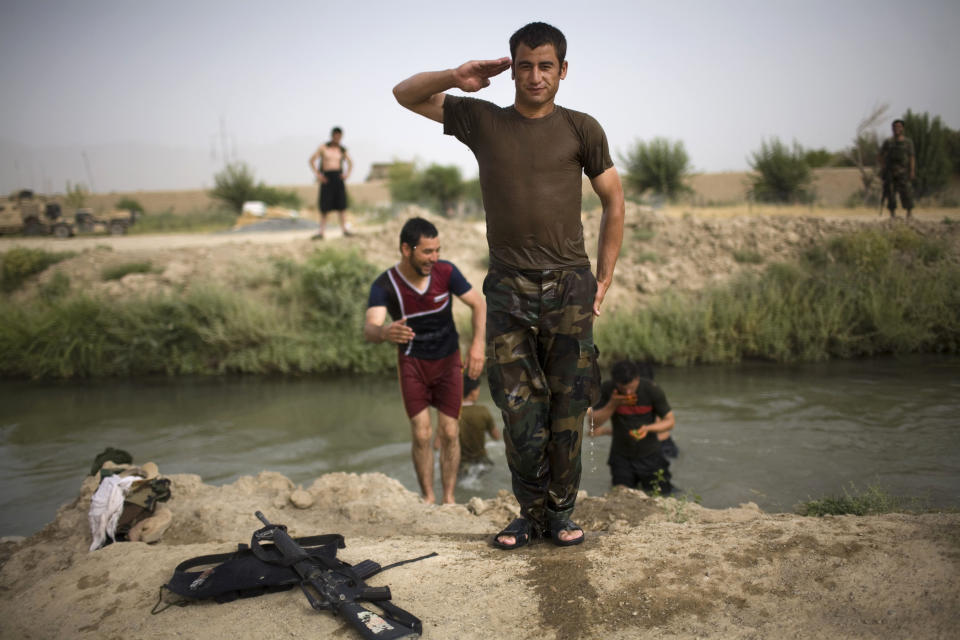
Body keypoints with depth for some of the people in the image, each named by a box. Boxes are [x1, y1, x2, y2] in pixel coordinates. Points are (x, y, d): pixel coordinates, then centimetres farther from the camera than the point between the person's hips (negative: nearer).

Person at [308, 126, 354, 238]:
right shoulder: (323, 147, 3)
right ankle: (322, 231, -2)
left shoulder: (342, 149, 9)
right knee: (324, 206, -3)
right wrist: (317, 175, -4)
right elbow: (312, 160, 5)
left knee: (341, 204, -5)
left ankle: (345, 229, -5)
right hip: (326, 178, -2)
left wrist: (347, 173, 6)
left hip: (338, 177, 2)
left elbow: (350, 163, 22)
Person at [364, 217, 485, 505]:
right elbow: (369, 329, -36)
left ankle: (448, 498, 12)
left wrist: (478, 343, -25)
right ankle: (428, 498, 10)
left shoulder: (446, 271, -18)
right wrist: (385, 332, -61)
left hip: (448, 360, 1)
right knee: (421, 434, -6)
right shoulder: (384, 285, -22)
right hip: (412, 362, -1)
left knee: (449, 433, -1)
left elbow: (478, 304, -9)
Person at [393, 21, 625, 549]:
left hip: (569, 287, 0)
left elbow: (614, 202, 13)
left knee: (568, 410, 2)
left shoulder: (581, 129, 8)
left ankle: (560, 513, 15)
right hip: (508, 288, 0)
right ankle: (531, 513, 14)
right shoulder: (483, 120, 10)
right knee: (520, 411, -1)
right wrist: (456, 77, 0)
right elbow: (405, 94, 18)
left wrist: (604, 279, 8)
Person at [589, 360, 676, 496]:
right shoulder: (607, 389, -12)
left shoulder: (651, 389, -15)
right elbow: (594, 423, -10)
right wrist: (612, 405, -25)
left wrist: (648, 428, -26)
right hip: (621, 457, 1)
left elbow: (669, 421, -7)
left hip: (650, 455, -1)